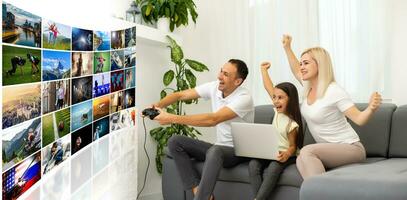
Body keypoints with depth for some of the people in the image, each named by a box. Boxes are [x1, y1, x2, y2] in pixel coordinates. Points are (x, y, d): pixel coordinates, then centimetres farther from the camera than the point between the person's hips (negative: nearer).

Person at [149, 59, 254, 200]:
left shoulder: (244, 98, -22)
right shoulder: (214, 87, -1)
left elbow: (212, 120, -33)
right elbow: (180, 95, 1)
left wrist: (173, 119, -35)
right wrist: (157, 106, -19)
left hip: (239, 152, -7)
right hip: (219, 148, 7)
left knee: (214, 151, -40)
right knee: (175, 142, -9)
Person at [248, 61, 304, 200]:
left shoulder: (292, 124, -12)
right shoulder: (278, 110, 4)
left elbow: (292, 146, -10)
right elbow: (268, 87, 10)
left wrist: (287, 154, -32)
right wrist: (264, 69, 16)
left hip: (286, 155, -6)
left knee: (273, 167, -37)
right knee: (253, 164, -24)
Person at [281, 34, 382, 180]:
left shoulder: (334, 91, -17)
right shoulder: (309, 88, 5)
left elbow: (359, 119, -20)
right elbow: (297, 71, 27)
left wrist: (371, 108, -40)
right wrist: (287, 47, 26)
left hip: (351, 148, -7)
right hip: (329, 150, 7)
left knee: (307, 151, -32)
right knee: (300, 160, -24)